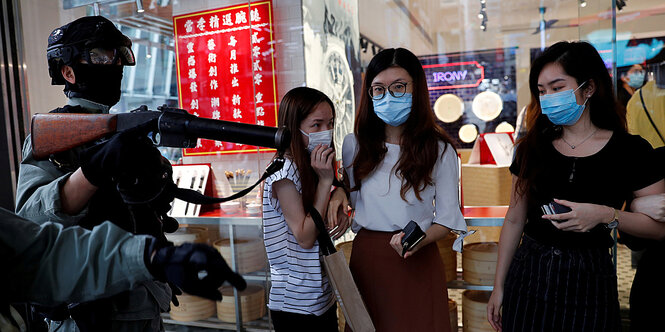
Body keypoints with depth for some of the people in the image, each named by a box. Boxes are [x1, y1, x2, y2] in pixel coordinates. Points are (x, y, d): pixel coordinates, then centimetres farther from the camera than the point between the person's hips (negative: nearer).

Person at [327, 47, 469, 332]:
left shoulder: (439, 149, -5)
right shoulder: (354, 144, 3)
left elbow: (447, 218, -3)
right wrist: (338, 190, -5)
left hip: (417, 261, -2)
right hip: (365, 258, 2)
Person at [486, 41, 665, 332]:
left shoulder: (629, 150, -5)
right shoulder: (533, 147, 1)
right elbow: (515, 220, 4)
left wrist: (606, 215, -22)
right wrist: (499, 286, 5)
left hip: (588, 279, -2)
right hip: (528, 275, 2)